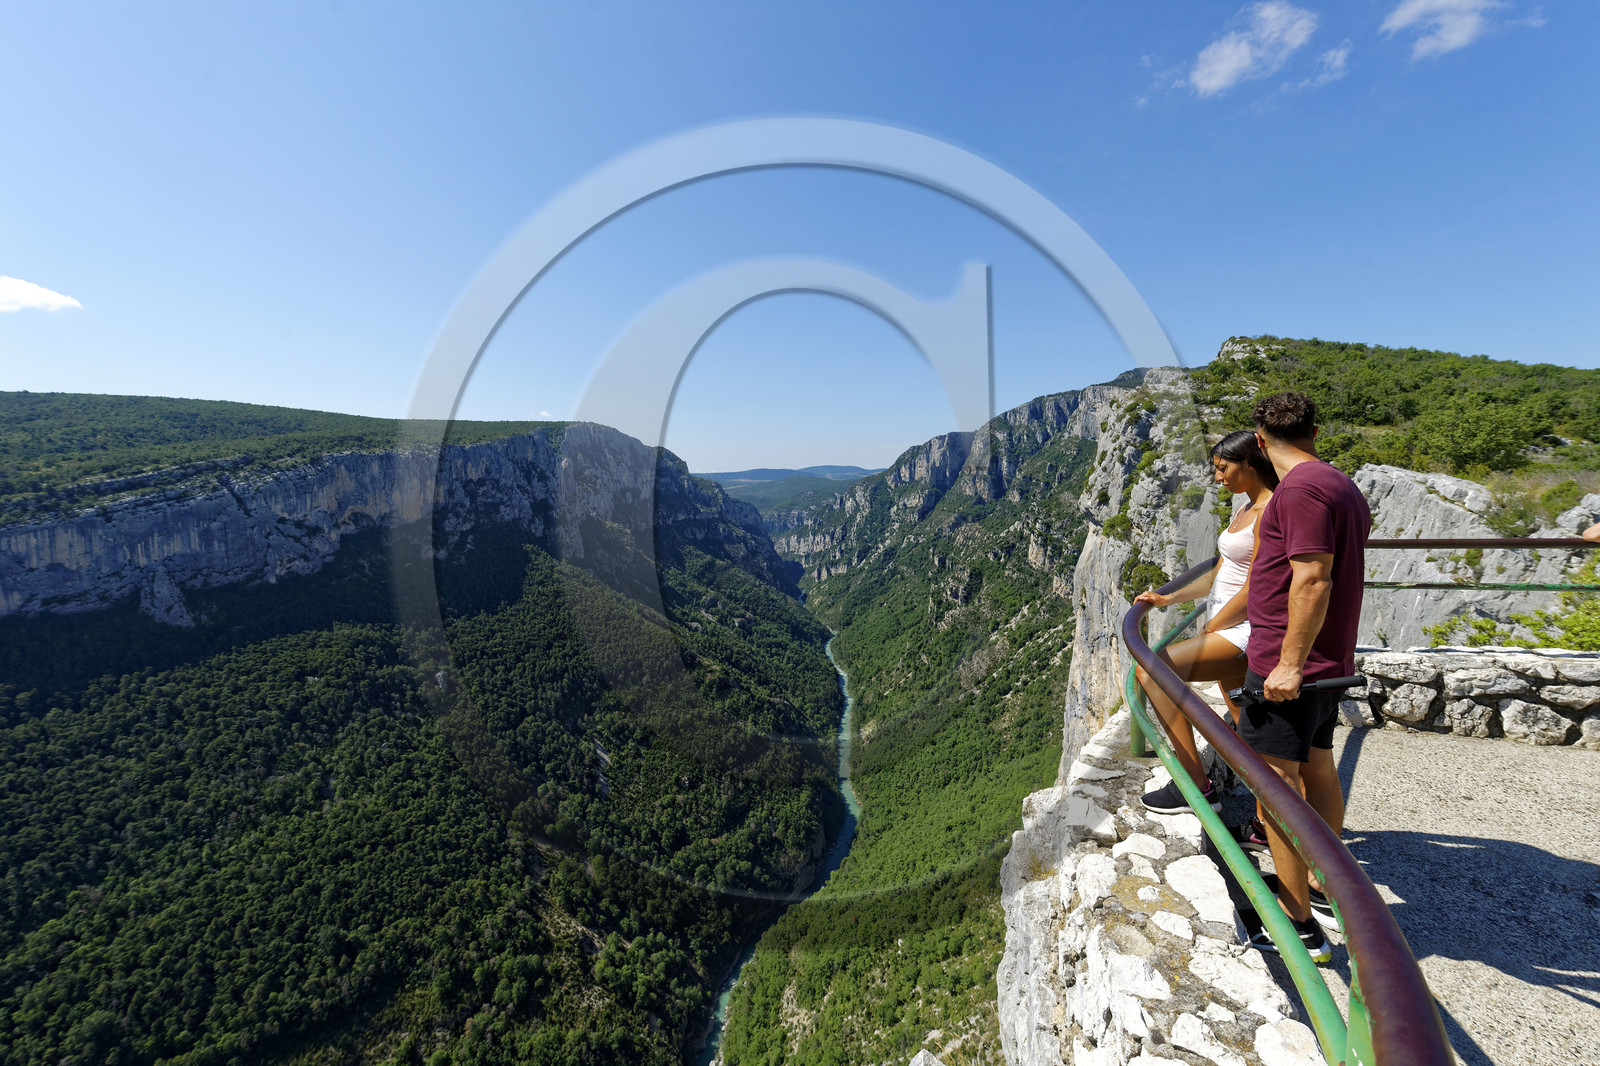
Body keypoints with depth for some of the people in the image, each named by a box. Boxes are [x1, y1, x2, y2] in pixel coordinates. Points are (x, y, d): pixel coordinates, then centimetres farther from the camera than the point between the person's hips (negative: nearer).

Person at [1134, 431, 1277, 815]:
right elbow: (1219, 574, 20)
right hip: (1229, 629, 10)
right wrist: (1168, 599, 13)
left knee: (1152, 671, -22)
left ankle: (1196, 786, -15)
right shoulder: (1246, 510, 16)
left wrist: (1207, 632, -12)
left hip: (1248, 631, -10)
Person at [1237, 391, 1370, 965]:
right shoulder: (1345, 487, 13)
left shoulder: (1301, 489, -18)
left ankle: (1299, 926, 7)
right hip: (1328, 659, 10)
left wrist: (1290, 663, -23)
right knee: (1317, 771, 20)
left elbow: (1313, 580, -25)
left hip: (1287, 666, -10)